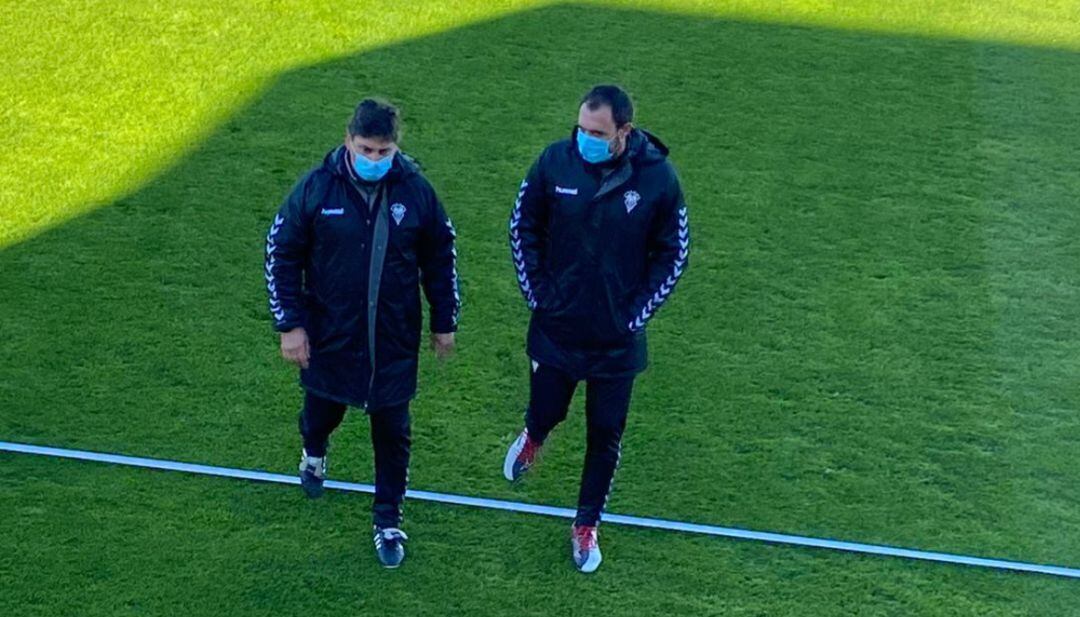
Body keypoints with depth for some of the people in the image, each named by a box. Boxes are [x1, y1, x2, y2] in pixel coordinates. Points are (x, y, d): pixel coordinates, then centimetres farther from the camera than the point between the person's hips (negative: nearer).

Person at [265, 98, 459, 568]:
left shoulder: (416, 190, -9)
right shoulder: (316, 188, -13)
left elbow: (440, 258, 4)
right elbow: (281, 254, -4)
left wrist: (444, 323, 8)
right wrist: (289, 324, -7)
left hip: (395, 340, 0)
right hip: (329, 337, 0)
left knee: (392, 432, 7)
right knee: (322, 411, 20)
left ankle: (388, 521, 24)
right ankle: (314, 453, 56)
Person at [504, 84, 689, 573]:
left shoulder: (658, 177, -15)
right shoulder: (556, 161, -12)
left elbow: (673, 253, -2)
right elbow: (523, 226, 2)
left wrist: (636, 312, -6)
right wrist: (537, 292, -2)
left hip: (617, 340, 0)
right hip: (554, 328, 1)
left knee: (605, 436, 9)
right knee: (547, 412, 15)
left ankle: (586, 526, 28)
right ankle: (533, 437, 52)